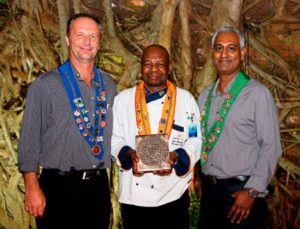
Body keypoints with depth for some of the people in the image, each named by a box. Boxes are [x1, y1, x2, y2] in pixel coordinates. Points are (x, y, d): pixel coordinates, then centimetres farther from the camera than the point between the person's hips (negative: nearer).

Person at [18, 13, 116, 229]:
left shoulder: (109, 84, 7)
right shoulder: (45, 85, -7)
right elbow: (29, 139, -8)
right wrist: (32, 187, -11)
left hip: (99, 185, 4)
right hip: (59, 187, -4)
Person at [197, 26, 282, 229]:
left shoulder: (258, 94, -11)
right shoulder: (205, 95, 8)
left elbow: (270, 147, -12)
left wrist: (252, 191, -15)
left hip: (242, 191, -5)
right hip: (209, 189, 5)